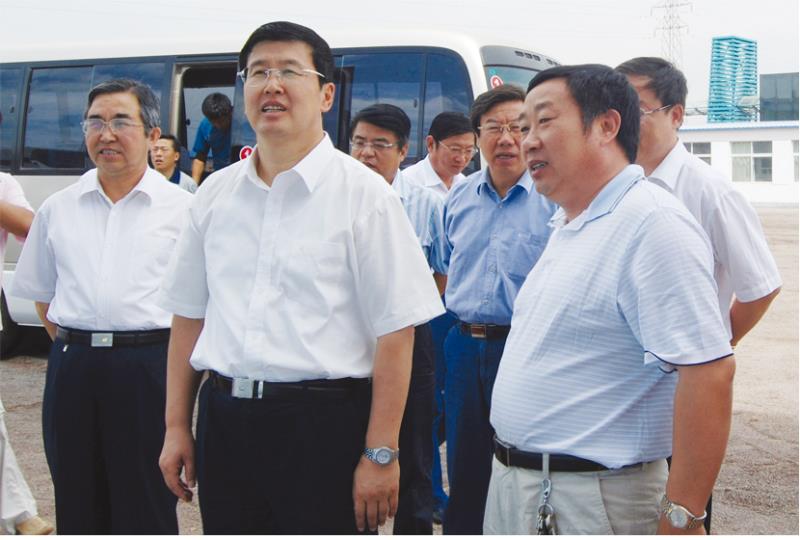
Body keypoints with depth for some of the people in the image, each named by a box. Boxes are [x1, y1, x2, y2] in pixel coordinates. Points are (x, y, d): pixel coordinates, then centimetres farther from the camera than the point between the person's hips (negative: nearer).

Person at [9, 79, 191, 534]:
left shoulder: (183, 209, 1)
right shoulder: (57, 210, 12)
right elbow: (41, 293, 19)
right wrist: (71, 345, 7)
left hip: (148, 368, -3)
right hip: (72, 370, 4)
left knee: (146, 510, 2)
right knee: (77, 508, 11)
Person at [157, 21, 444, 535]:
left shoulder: (362, 194, -5)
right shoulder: (215, 194, 10)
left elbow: (395, 334, -8)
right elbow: (189, 316, 15)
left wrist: (381, 453, -12)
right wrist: (177, 426, 12)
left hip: (322, 425, -4)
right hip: (224, 422, 5)